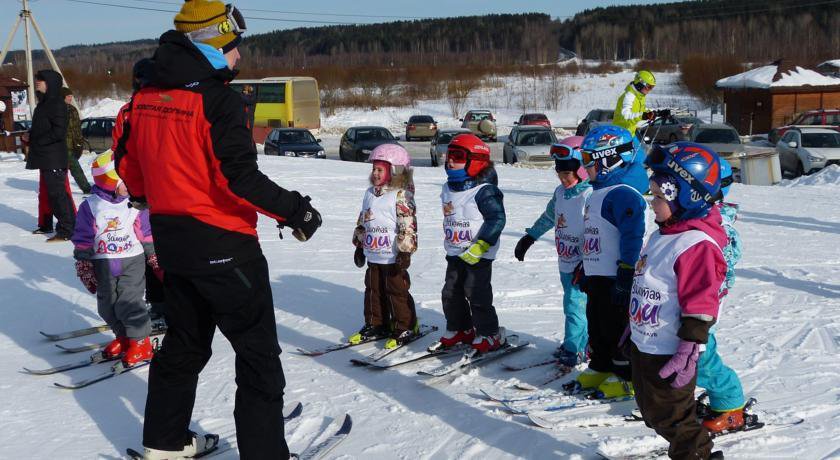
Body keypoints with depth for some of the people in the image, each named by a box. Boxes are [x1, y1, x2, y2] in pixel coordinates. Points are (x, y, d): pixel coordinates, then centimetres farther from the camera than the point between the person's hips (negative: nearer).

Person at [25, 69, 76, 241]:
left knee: (58, 193, -12)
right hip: (44, 158, 10)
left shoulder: (57, 105, -13)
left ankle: (66, 230, -12)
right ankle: (45, 225, 31)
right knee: (45, 192, 19)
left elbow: (58, 132, -20)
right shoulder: (43, 104, 17)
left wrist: (35, 140, -15)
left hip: (55, 159, -10)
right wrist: (30, 136, 4)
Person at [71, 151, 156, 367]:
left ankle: (140, 342, 5)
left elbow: (147, 235, 4)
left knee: (129, 302, -8)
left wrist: (156, 260, 7)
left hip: (132, 261, -2)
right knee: (107, 306, 9)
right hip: (103, 265, 2)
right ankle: (123, 337, 29)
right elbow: (82, 241, -1)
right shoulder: (90, 206, -6)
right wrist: (84, 268, -2)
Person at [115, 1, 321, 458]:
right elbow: (238, 176, -24)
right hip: (222, 245, -8)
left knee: (185, 343, 23)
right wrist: (294, 211, -15)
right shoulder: (216, 99, -18)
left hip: (170, 239, 8)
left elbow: (126, 163, 13)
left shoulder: (146, 96, 5)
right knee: (258, 352, 2)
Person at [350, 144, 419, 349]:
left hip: (394, 256, -8)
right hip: (374, 255, 8)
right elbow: (362, 222, 20)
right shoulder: (370, 194, 11)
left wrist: (406, 252, -21)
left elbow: (408, 226, -19)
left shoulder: (401, 195, -15)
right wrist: (359, 245, 21)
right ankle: (375, 324, 26)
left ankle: (405, 327, 12)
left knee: (397, 292, 1)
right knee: (373, 290, 14)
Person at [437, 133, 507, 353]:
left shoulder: (484, 191, -18)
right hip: (455, 254, 8)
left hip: (479, 256, -8)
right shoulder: (448, 189, 8)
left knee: (477, 294, -4)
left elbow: (497, 219, -22)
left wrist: (480, 246, -25)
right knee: (451, 293, 12)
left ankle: (489, 333, 10)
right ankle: (460, 329, 28)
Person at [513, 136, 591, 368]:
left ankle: (573, 351, 5)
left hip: (581, 266, -8)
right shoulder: (561, 192, 7)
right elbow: (548, 217, 24)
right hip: (565, 262, 8)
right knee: (574, 304, 17)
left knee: (575, 306, -5)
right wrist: (529, 238, 29)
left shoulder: (590, 196, -20)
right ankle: (579, 344, 28)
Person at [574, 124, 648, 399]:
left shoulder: (623, 194, -19)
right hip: (597, 277, 10)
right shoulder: (599, 193, 16)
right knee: (597, 324, 17)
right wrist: (586, 271, 26)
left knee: (618, 327, -1)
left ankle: (627, 376, 9)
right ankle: (600, 368, 29)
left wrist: (625, 276, -24)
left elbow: (632, 237, -24)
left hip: (615, 279, -10)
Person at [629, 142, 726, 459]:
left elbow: (700, 305, -25)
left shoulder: (697, 245, -24)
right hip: (644, 344, 10)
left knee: (668, 416, 1)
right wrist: (634, 323, 26)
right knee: (651, 411, 21)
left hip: (668, 354, -10)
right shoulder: (664, 235, 9)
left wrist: (689, 351, -24)